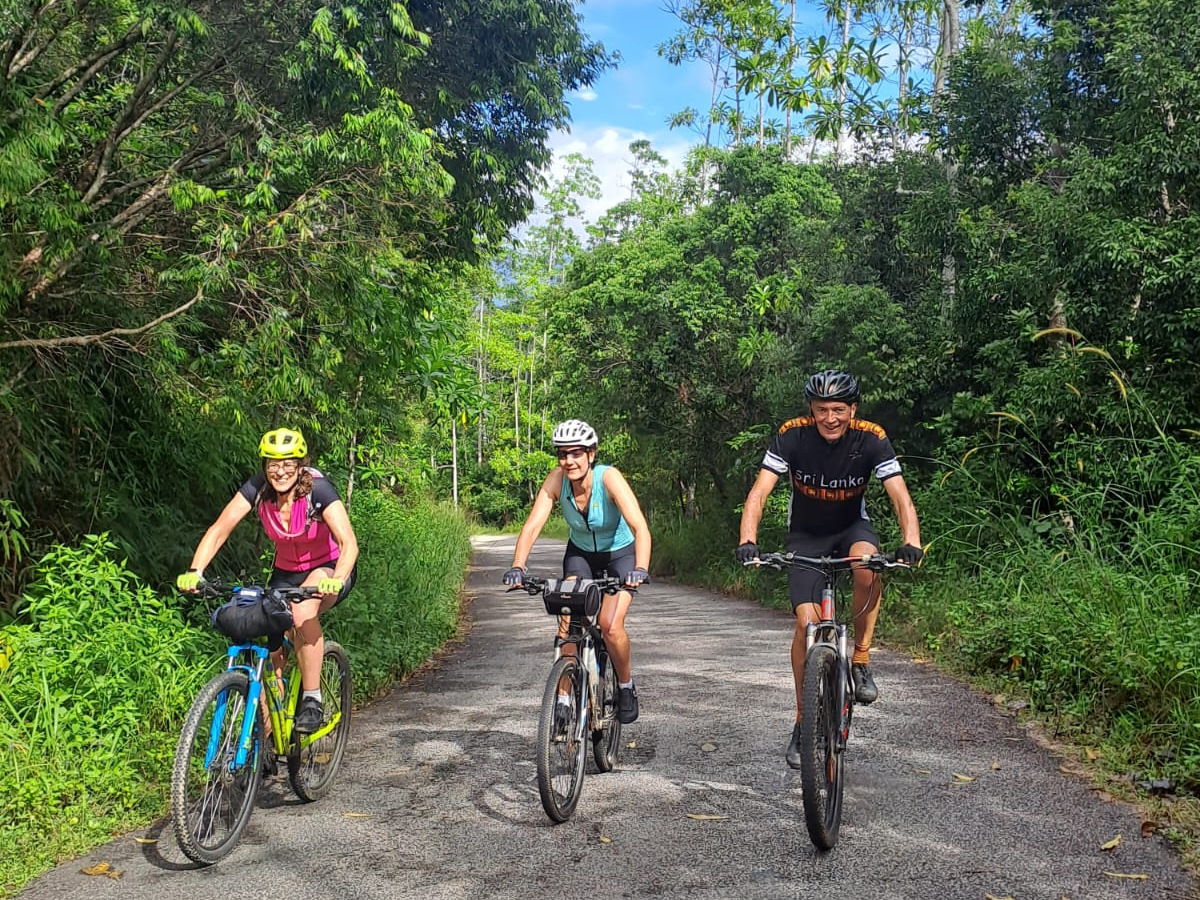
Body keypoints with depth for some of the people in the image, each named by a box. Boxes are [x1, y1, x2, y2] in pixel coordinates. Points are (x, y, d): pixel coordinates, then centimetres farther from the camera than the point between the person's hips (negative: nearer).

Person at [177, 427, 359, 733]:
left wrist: (336, 580, -53)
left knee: (303, 608, -36)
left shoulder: (318, 489, -26)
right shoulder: (257, 487, -16)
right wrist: (194, 572, -35)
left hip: (329, 569, -4)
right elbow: (219, 530, -20)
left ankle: (312, 701, -23)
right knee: (270, 655, -6)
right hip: (286, 572, 4)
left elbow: (348, 542, -35)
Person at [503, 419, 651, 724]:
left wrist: (640, 569, -54)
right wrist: (517, 567, -42)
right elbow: (532, 526, -26)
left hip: (620, 553, -3)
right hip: (581, 553, 3)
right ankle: (565, 695, -2)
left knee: (610, 626, -20)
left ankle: (626, 686, 7)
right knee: (568, 623, -16)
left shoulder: (608, 478, -30)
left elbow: (640, 528, -38)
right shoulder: (556, 481, -21)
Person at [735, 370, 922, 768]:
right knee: (807, 622, -12)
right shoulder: (792, 435, -22)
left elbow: (900, 496, -24)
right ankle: (803, 722, 5)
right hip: (806, 534, 0)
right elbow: (759, 492, -27)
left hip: (852, 526, 0)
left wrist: (910, 542, -42)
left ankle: (860, 661, -16)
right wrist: (747, 541, -42)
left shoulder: (871, 438, -20)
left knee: (868, 563, -36)